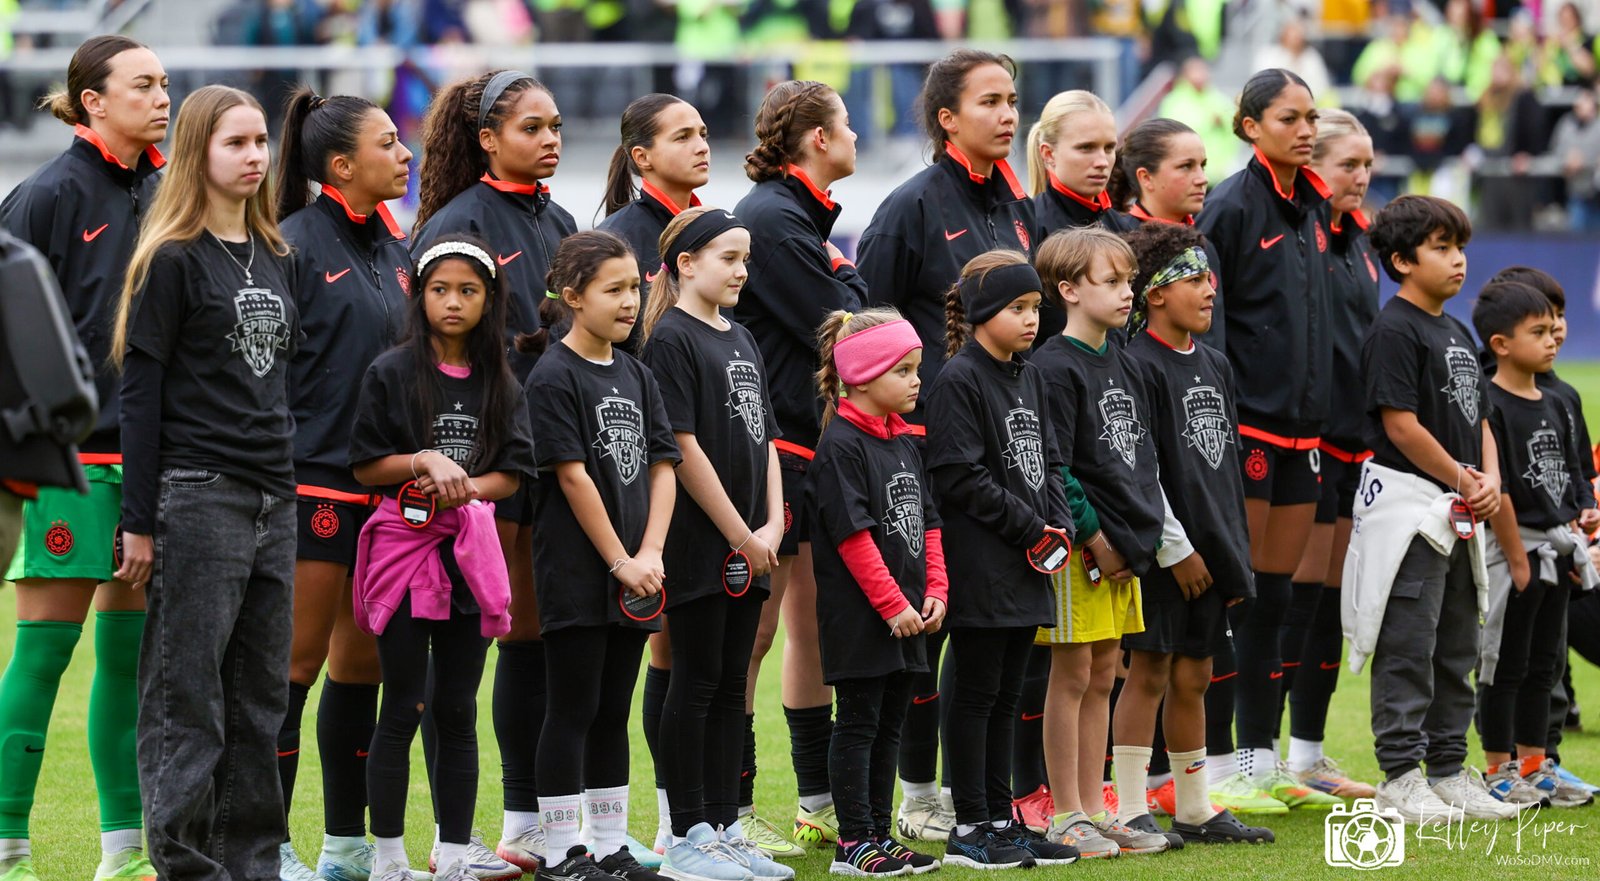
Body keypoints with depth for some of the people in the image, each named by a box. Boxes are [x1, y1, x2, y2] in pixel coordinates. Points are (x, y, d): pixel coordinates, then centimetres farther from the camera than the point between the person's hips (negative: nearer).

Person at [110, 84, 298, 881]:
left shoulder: (274, 256, 16)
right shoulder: (172, 259, -5)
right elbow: (141, 390, -8)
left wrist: (290, 481, 18)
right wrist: (139, 521, -12)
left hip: (273, 498, 7)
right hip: (199, 497, -7)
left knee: (261, 695, 8)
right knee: (187, 696, -4)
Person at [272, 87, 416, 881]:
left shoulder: (394, 246, 13)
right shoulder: (297, 245, -9)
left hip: (385, 482, 7)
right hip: (316, 479, -7)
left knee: (364, 661, 10)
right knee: (299, 660, -5)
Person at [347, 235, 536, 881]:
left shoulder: (499, 384, 9)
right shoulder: (392, 373, -1)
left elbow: (511, 474, 7)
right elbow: (365, 466, -2)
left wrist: (466, 485, -11)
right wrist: (426, 461, -16)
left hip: (470, 550, 3)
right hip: (404, 543, -3)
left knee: (458, 711, 6)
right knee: (403, 708, -2)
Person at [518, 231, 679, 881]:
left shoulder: (636, 376, 12)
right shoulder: (553, 377, -9)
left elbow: (662, 467, 8)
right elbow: (573, 475, -14)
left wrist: (650, 554, -6)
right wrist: (620, 561, -13)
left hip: (632, 575, 7)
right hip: (576, 573, -7)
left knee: (614, 712, 11)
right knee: (573, 710, -4)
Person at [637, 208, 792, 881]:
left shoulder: (740, 340, 16)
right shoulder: (671, 339, -10)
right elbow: (684, 447, -15)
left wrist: (771, 528, 2)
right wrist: (740, 535, -13)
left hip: (746, 551, 8)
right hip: (698, 544, -8)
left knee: (732, 685, 9)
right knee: (697, 681, -4)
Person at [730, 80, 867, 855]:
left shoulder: (801, 216, 17)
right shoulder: (772, 221, -15)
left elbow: (854, 317, 16)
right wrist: (847, 274, -1)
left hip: (814, 445, 10)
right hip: (773, 447, -10)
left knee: (814, 621, 14)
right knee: (753, 629, -6)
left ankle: (820, 800, 21)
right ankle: (732, 811, -2)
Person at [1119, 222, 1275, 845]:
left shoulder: (1215, 366, 14)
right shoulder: (1139, 367, -12)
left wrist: (1236, 552, 15)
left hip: (1207, 550, 8)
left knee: (1193, 678, 12)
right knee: (1149, 672, -5)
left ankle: (1195, 811, 18)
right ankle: (1131, 812, -1)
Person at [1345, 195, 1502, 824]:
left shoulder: (1457, 334, 17)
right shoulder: (1394, 331, -12)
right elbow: (1401, 424, -17)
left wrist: (1490, 478, 2)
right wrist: (1461, 478, -11)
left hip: (1460, 512, 9)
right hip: (1407, 504, -9)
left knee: (1456, 648, 13)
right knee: (1408, 648, -7)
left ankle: (1448, 770, 20)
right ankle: (1401, 776, -4)